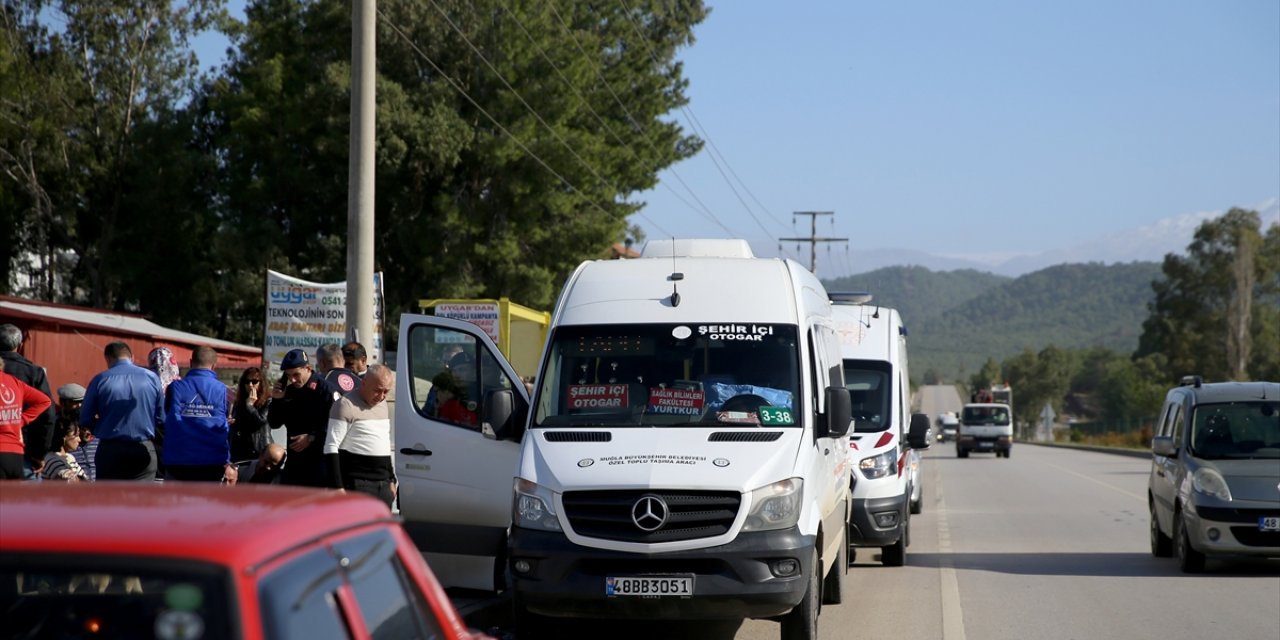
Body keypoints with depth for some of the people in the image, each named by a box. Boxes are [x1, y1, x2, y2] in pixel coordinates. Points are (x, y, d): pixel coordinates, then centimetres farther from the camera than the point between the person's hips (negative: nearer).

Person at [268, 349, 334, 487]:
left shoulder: (323, 387, -10)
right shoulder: (287, 390, 10)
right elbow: (274, 423, 13)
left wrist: (312, 438, -19)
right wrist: (276, 401, -2)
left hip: (320, 459, -7)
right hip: (295, 458, 7)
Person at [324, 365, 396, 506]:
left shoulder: (382, 404, 17)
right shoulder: (347, 405, -10)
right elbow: (331, 447, -14)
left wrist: (391, 480, 25)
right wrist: (337, 487, -19)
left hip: (383, 485, 8)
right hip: (358, 484, -8)